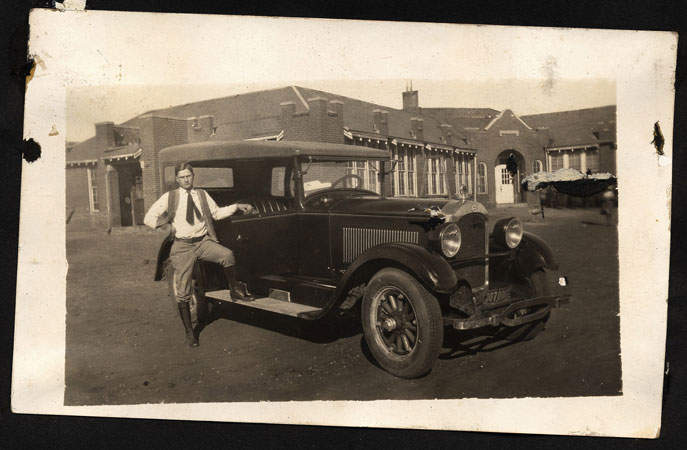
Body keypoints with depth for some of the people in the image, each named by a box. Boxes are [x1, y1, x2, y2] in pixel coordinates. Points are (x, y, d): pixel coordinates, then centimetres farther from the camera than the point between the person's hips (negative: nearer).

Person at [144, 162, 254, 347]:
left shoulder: (202, 195, 9)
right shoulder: (169, 197, 1)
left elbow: (216, 213, 15)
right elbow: (149, 218, 3)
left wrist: (236, 206, 7)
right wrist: (166, 226, -7)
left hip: (203, 241, 2)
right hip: (182, 246, -2)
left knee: (227, 255, -30)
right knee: (183, 293, -2)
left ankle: (235, 290, -6)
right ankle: (189, 332, 14)